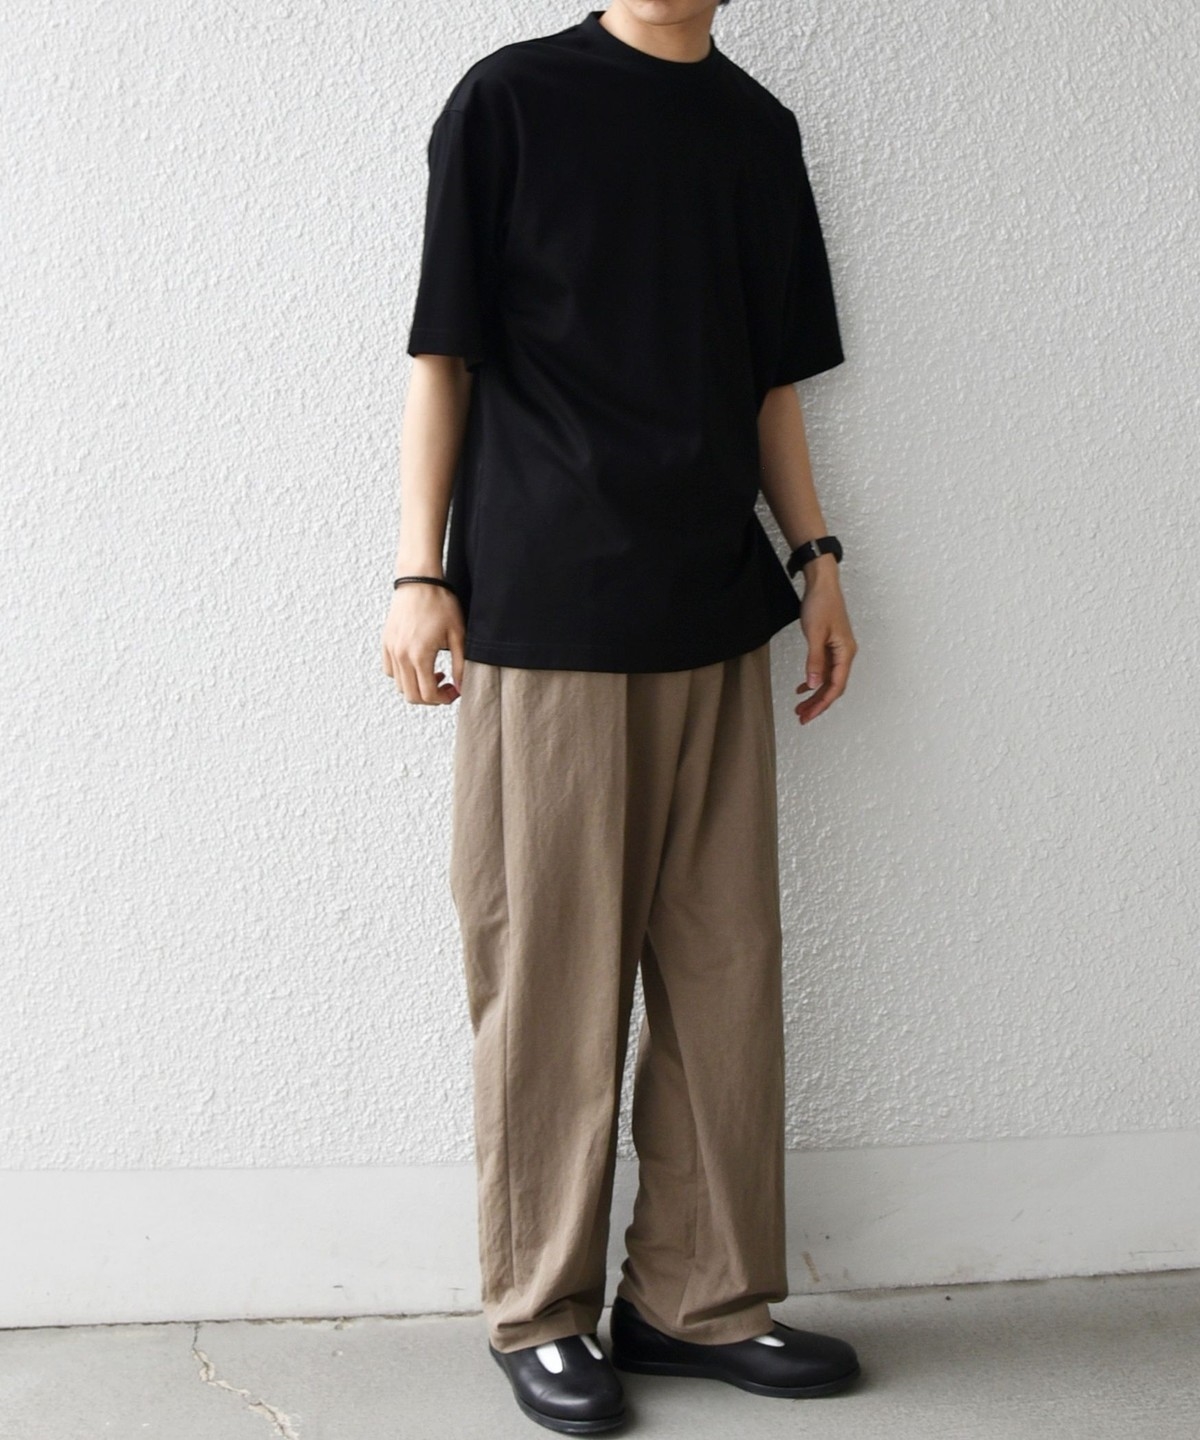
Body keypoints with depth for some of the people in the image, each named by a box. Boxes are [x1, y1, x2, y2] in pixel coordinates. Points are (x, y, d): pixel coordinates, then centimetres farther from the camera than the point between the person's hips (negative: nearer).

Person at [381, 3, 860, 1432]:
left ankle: (699, 1296, 19)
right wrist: (418, 575, -6)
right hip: (544, 615, -5)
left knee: (723, 966, 7)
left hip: (716, 614, 5)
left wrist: (816, 557, 13)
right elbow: (443, 352, -1)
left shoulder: (759, 127, 16)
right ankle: (541, 1313, 15)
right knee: (550, 970, 0)